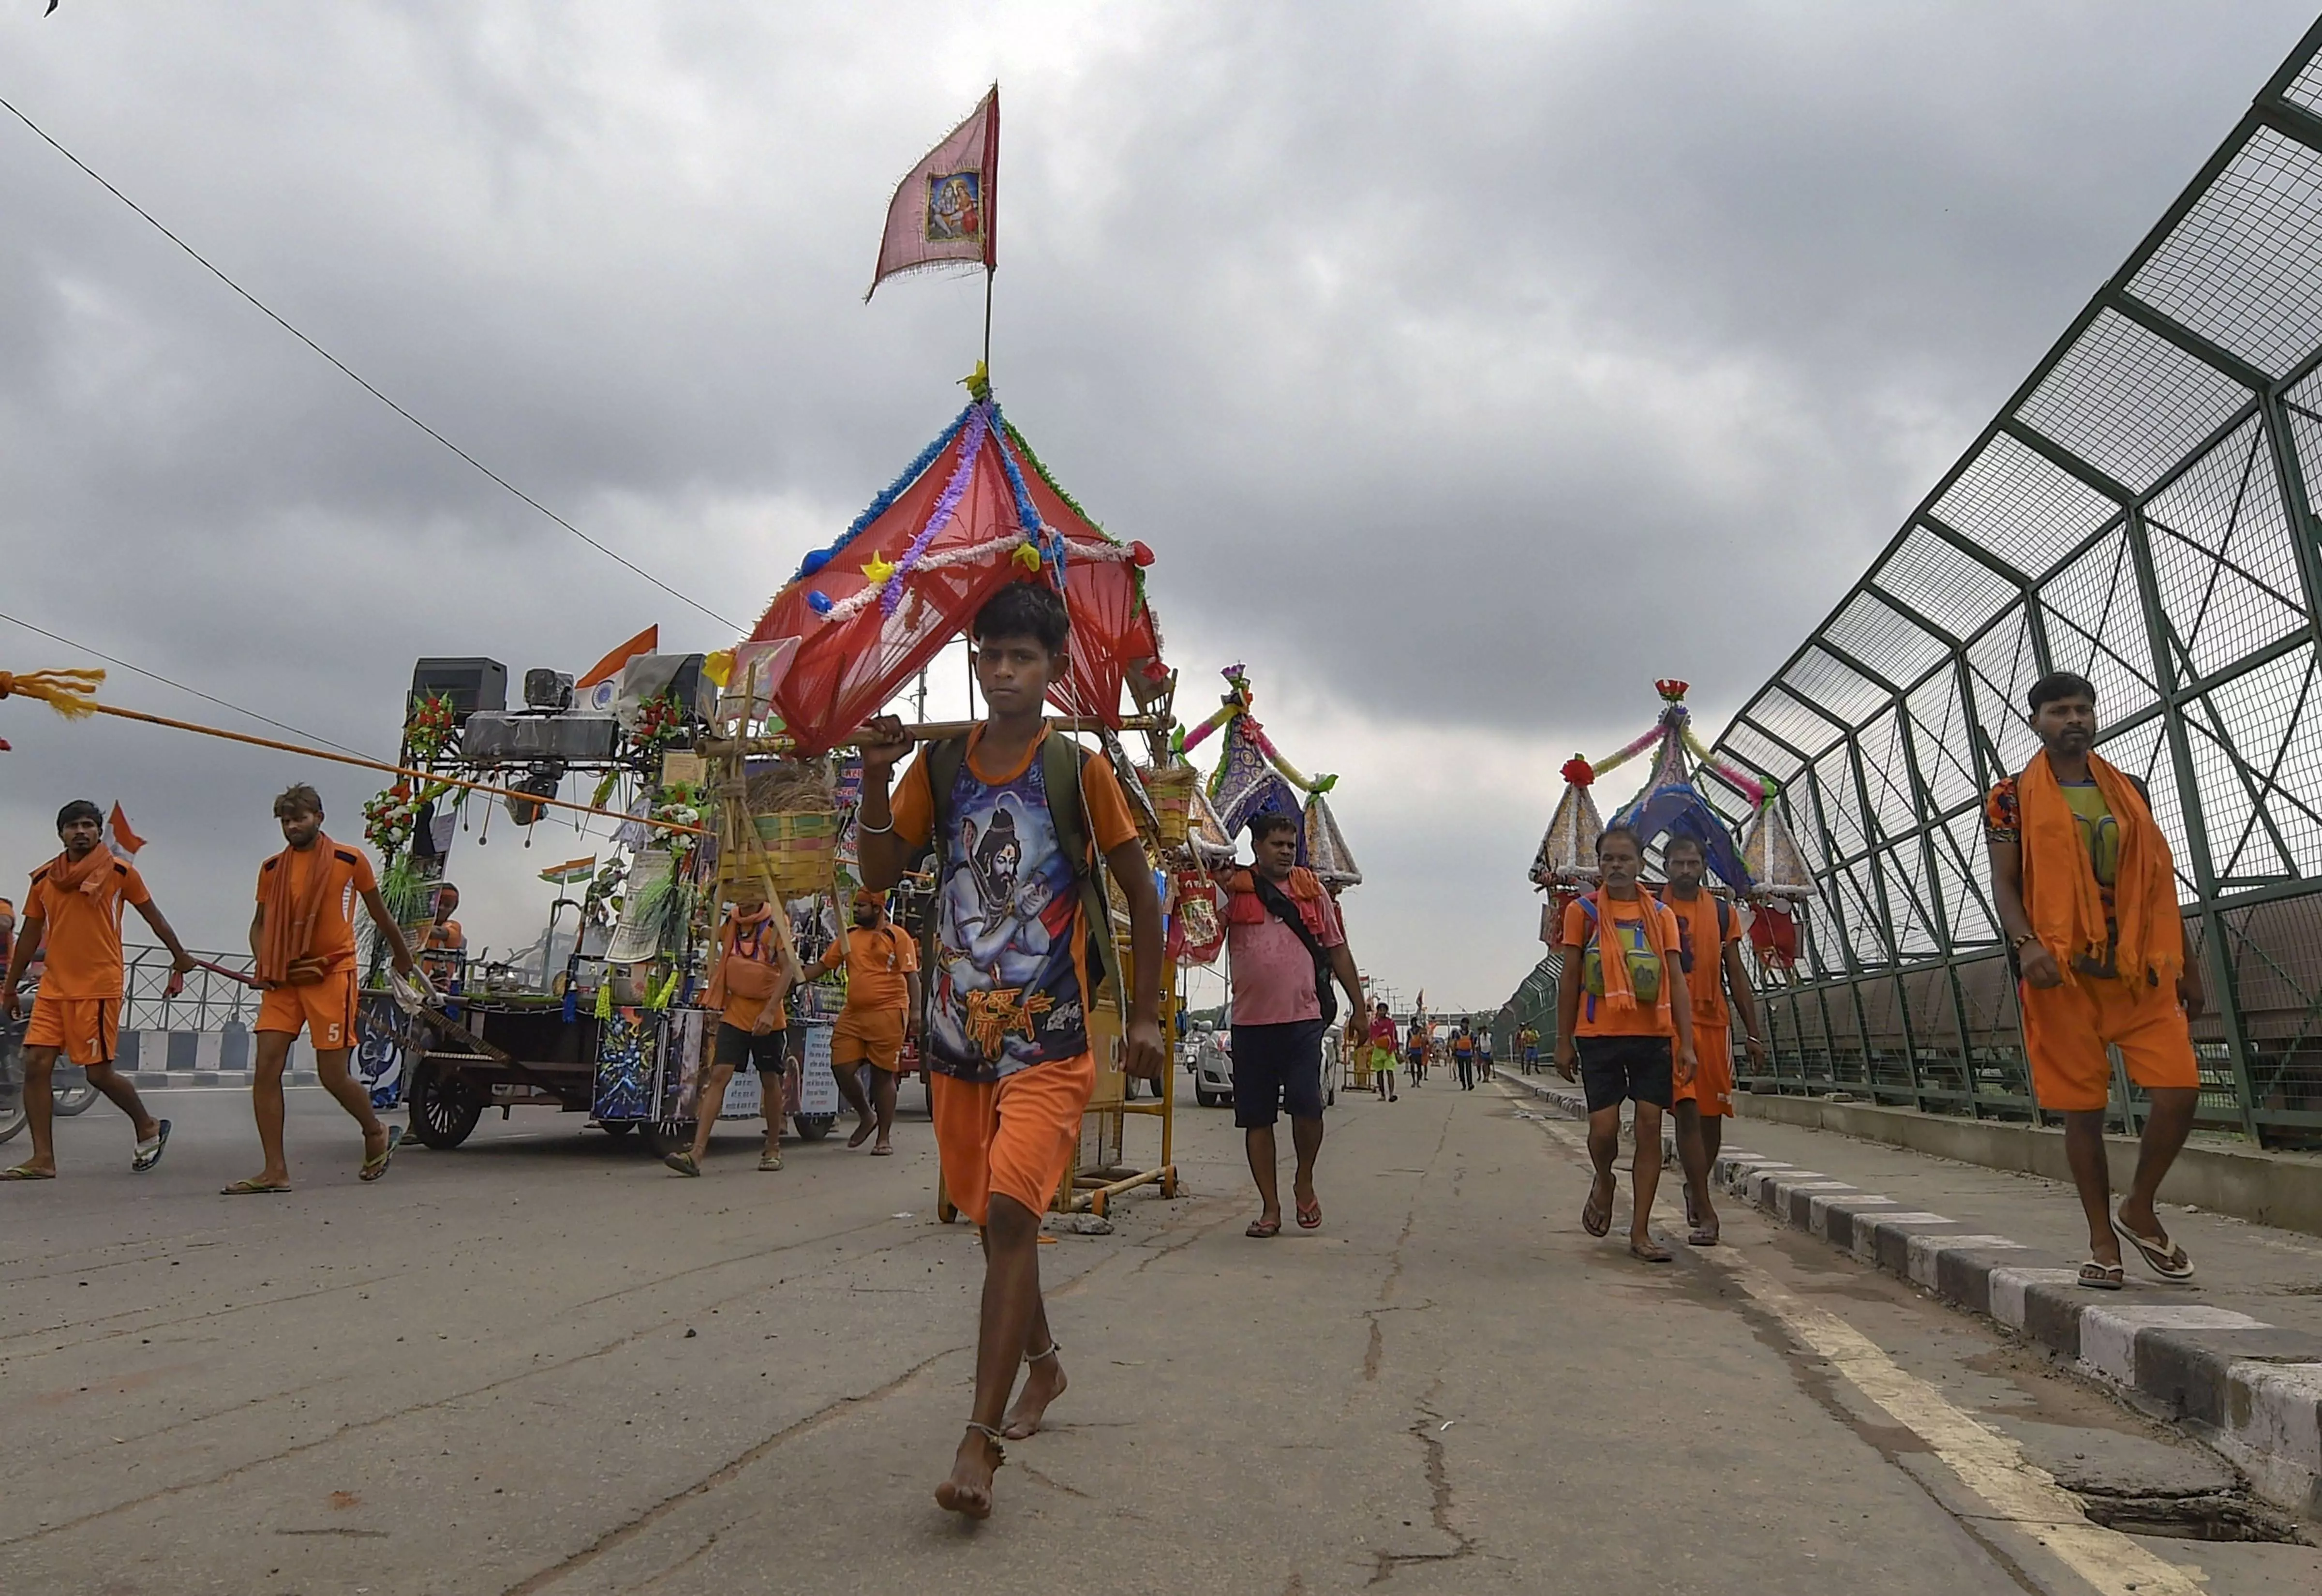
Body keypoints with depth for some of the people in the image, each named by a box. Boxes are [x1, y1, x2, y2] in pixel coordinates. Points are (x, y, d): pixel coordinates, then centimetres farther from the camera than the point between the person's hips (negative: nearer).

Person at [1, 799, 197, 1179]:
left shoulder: (120, 872, -3)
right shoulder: (44, 878, 9)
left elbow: (152, 916, 8)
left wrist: (179, 956, 13)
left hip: (99, 988, -5)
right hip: (53, 987, 5)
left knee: (99, 1072, -3)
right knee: (36, 1065, -3)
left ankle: (149, 1127, 20)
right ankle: (43, 1159, 3)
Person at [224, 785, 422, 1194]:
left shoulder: (350, 861, 0)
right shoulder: (272, 869, 10)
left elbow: (380, 915, 12)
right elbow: (260, 924, 19)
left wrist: (403, 958, 24)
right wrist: (264, 965, 1)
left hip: (332, 975, -4)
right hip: (283, 979, 4)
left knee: (333, 1075, -4)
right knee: (266, 1069, -6)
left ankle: (377, 1135, 23)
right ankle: (275, 1171, -1)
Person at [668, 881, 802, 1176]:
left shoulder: (776, 924, -9)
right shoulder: (731, 924, 5)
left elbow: (789, 969, -17)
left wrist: (770, 1011, -25)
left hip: (768, 1015, -3)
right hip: (735, 1013, 3)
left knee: (770, 1080, 9)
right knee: (718, 1076, -9)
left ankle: (773, 1148, 25)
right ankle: (697, 1153, -15)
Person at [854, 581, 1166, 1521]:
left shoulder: (1079, 768, -4)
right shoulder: (939, 765, 5)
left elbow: (1141, 894, 3)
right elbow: (880, 875, 1)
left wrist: (1145, 1016, 3)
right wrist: (876, 781, -14)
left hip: (1049, 1039, -4)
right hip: (959, 1033, 5)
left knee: (1012, 1214, -17)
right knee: (991, 1218, 17)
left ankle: (979, 1446, -14)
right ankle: (1042, 1365, 40)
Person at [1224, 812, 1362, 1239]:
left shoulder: (1312, 891, 12)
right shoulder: (1234, 889, 7)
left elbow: (1337, 951, 16)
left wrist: (1359, 1006, 13)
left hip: (1304, 1019, 0)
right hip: (1251, 1022, 0)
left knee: (1306, 1104, -13)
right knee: (1257, 1118, 5)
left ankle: (1305, 1180, 15)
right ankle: (1270, 1207, 17)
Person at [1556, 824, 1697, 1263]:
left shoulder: (1661, 916, 8)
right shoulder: (1582, 911, 3)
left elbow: (1677, 981, 5)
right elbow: (1569, 979, 4)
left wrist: (1687, 1043, -4)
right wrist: (1564, 1042, 1)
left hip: (1653, 1035, 2)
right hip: (1599, 1035, -2)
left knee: (1650, 1127, 0)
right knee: (1604, 1126, -8)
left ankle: (1640, 1233, 8)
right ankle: (1604, 1182, 28)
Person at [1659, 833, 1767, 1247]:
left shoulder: (1723, 912, 11)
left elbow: (1736, 975, 14)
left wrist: (1753, 1033, 10)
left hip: (1714, 1023, 4)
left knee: (1713, 1115, 10)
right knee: (1687, 1111, -12)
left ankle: (1696, 1188, 32)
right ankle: (1705, 1211, -11)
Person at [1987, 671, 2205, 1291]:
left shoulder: (2129, 791, 14)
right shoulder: (2012, 798, 2)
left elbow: (2158, 881, 16)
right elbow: (2004, 884, -4)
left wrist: (2186, 964, 14)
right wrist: (2027, 944, -22)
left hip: (2141, 968, 3)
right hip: (2063, 972, -3)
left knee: (2179, 1089, -9)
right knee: (2084, 1108, 2)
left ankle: (2139, 1209, 15)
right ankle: (2102, 1241, 14)